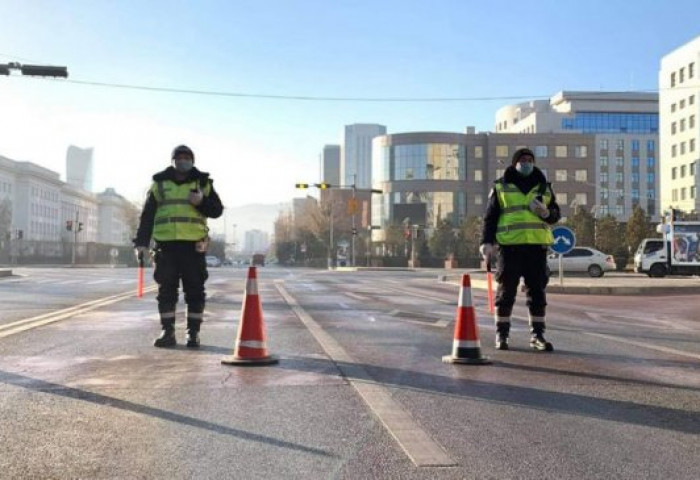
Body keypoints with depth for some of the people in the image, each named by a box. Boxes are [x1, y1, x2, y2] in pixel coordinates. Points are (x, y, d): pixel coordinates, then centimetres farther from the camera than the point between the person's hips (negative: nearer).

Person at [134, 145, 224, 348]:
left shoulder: (203, 183, 10)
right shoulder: (159, 184, 12)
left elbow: (217, 210, 6)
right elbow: (147, 216, 9)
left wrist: (201, 202, -13)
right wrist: (141, 242, 1)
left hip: (193, 245, -1)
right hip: (166, 245, 1)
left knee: (195, 291, 0)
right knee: (166, 290, 3)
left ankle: (193, 333, 8)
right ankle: (167, 332, 10)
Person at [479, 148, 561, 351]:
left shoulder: (544, 186, 16)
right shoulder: (500, 186, 7)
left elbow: (556, 214, 18)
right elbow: (490, 216, 4)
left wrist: (547, 213, -6)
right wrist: (487, 241, -7)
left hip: (537, 245, 3)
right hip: (509, 245, -3)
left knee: (537, 292, 4)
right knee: (506, 291, 1)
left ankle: (537, 335, 11)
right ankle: (501, 334, 10)